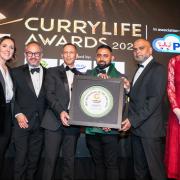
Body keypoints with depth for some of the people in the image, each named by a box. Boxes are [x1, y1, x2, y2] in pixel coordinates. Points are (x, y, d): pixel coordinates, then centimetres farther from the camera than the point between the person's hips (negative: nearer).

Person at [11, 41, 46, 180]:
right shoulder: (16, 72, 3)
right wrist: (18, 114, -11)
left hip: (40, 122, 2)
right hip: (22, 121, -2)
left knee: (34, 158, 12)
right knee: (21, 157, 5)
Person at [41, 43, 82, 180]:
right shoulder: (52, 72, 8)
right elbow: (50, 94, -5)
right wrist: (61, 111, -18)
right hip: (55, 120, -2)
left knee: (70, 159, 8)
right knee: (51, 158, 0)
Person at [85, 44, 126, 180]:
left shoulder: (120, 77, 2)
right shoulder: (88, 74, 10)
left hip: (110, 128, -3)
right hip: (91, 128, 3)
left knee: (111, 164, 5)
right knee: (98, 163, 16)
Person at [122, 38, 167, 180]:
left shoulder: (158, 69, -9)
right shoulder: (140, 70, 18)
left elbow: (154, 100, -17)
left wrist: (133, 120, -18)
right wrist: (128, 89, -2)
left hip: (150, 128, -8)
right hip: (136, 127, 8)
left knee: (155, 169, 2)